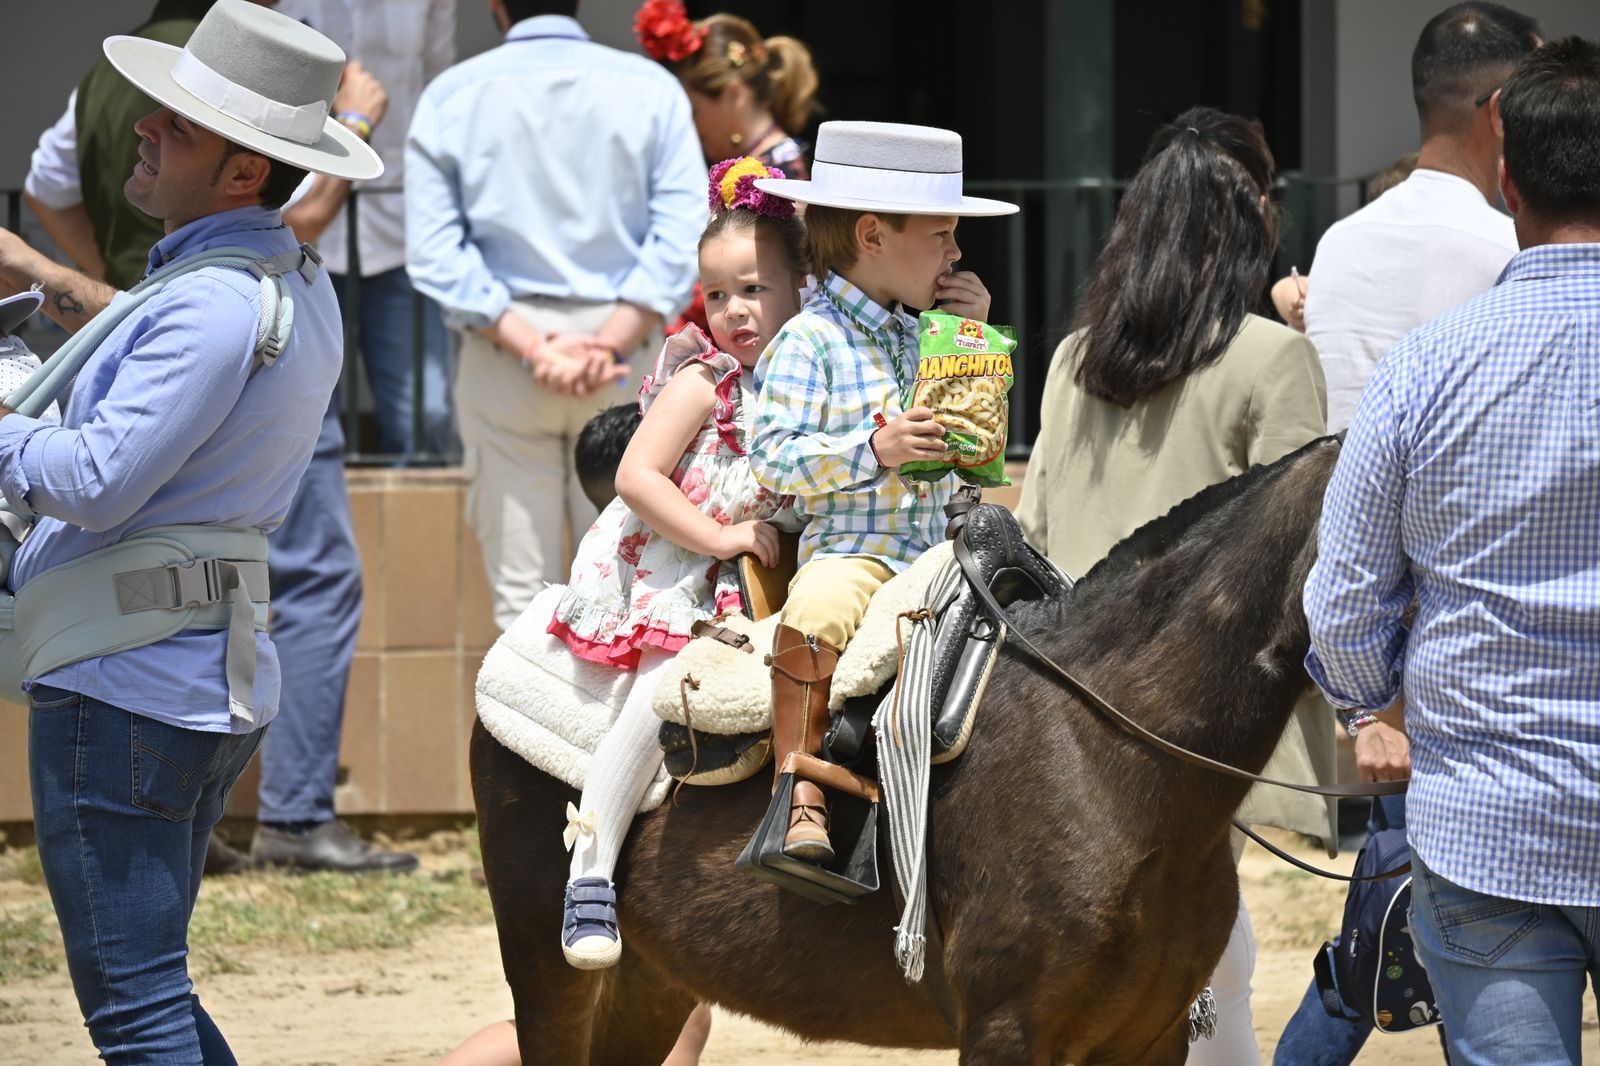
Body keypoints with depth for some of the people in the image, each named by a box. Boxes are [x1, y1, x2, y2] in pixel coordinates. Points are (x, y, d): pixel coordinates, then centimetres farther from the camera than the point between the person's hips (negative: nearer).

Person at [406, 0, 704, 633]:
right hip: (624, 353, 0)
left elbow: (434, 253, -7)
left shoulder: (450, 97, 1)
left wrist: (533, 346, -11)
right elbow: (682, 239, -9)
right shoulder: (651, 89, 0)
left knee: (522, 593, 3)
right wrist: (610, 345, -12)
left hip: (500, 359, 0)